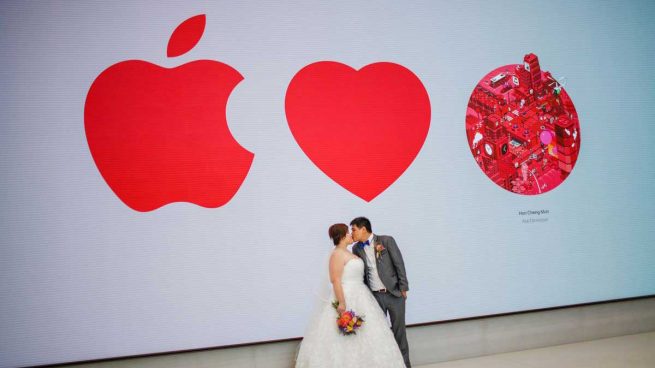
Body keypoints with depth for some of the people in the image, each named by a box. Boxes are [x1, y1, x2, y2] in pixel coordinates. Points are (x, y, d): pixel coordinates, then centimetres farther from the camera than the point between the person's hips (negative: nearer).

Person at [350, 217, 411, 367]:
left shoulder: (386, 240, -6)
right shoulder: (356, 248, 4)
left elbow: (399, 264, -6)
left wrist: (403, 288, -7)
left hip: (394, 293, -3)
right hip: (374, 296, 3)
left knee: (399, 328, 6)